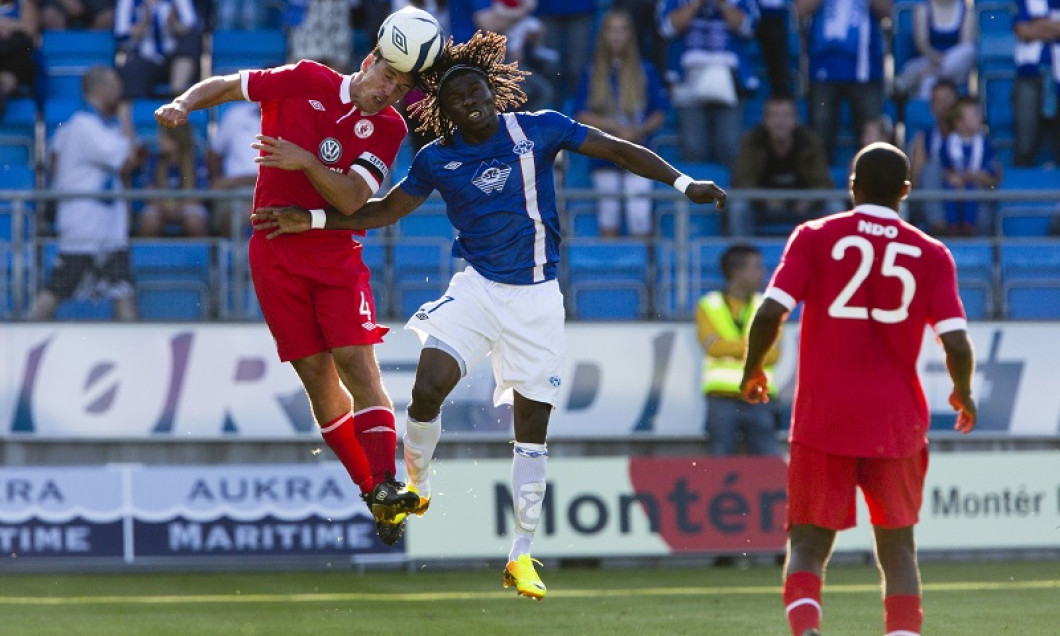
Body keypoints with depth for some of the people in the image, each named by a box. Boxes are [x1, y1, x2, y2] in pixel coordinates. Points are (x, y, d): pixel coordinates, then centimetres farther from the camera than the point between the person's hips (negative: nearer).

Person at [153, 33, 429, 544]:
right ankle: (370, 487, 6)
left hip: (336, 254, 0)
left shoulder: (388, 128, -1)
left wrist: (305, 160, -27)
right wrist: (182, 106, -9)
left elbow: (351, 200, -13)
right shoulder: (305, 82, -2)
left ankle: (384, 486, -19)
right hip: (275, 250, 0)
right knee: (315, 373, -1)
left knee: (356, 360, -15)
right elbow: (224, 86, 9)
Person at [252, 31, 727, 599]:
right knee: (427, 389, -22)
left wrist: (683, 183, -7)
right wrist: (310, 221, 7)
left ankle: (521, 557, 12)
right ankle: (415, 483, 8)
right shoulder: (438, 160, 0)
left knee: (532, 431, 3)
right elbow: (386, 210, 13)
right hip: (477, 290, 0)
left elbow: (619, 151, 1)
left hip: (536, 297, 0)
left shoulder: (538, 129, -4)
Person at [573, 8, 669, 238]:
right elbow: (581, 116, 1)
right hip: (604, 156, 1)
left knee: (639, 219, -12)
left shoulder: (646, 72, 6)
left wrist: (639, 131, -13)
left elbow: (659, 115, 7)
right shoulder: (592, 74, 7)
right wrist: (616, 128, -12)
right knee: (608, 221, 0)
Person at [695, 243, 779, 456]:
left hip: (759, 400, 1)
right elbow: (712, 346, -10)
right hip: (722, 400, -1)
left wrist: (731, 350, -11)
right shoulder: (708, 306, 7)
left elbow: (771, 354, -2)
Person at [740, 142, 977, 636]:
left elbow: (770, 314, -9)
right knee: (897, 547, 12)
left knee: (808, 544, 5)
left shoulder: (815, 238, 0)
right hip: (897, 422, 1)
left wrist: (752, 371, 9)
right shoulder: (930, 255, 2)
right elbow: (957, 344, -5)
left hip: (823, 417, -1)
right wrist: (963, 394, 15)